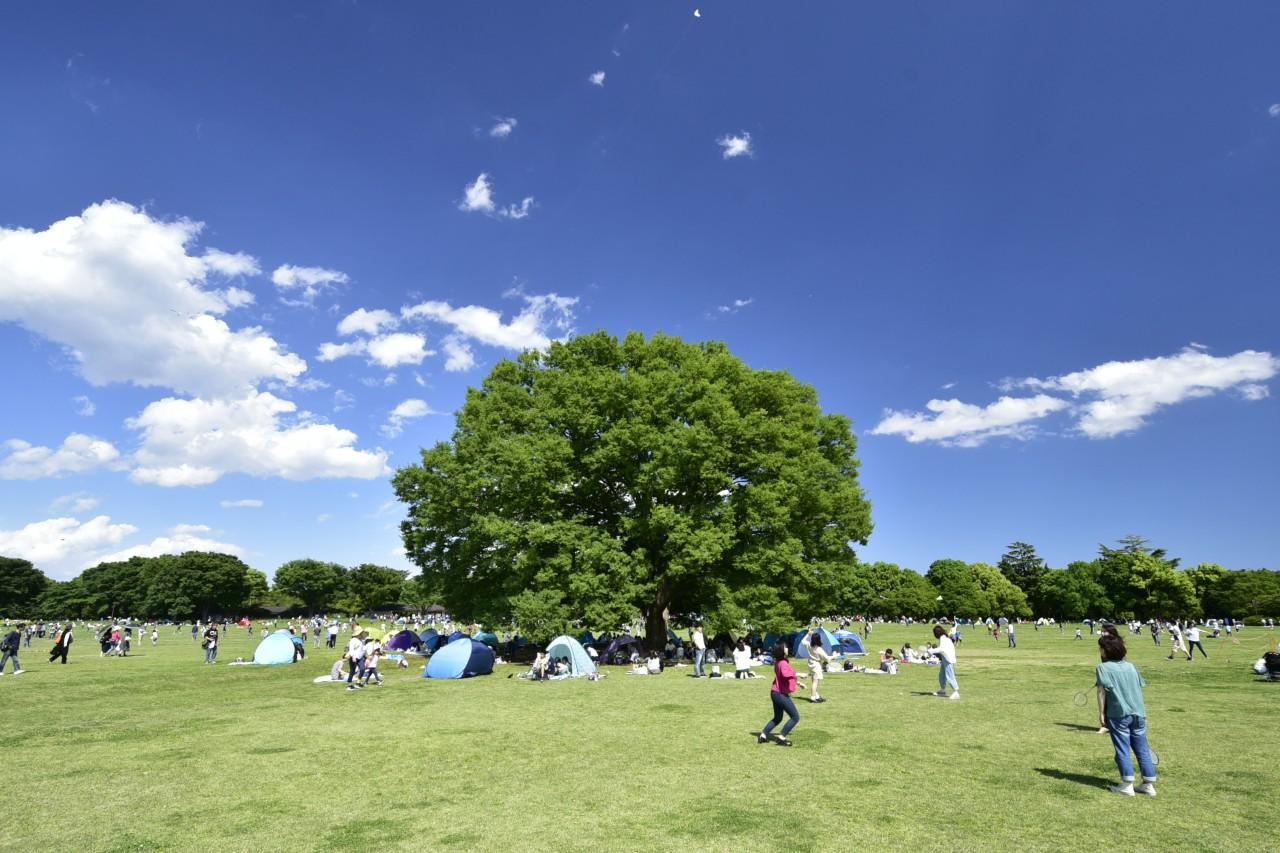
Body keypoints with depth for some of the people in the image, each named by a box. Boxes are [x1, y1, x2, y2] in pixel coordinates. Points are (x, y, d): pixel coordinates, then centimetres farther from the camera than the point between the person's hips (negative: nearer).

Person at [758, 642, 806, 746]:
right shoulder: (783, 663, -19)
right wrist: (798, 675, -29)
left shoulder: (778, 662, 11)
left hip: (776, 693, 10)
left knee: (777, 718, 21)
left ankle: (763, 736, 19)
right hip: (781, 694, -10)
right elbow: (785, 674, -41)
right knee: (795, 717, -2)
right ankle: (782, 738, -2)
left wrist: (798, 683, 28)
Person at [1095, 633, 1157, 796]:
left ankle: (1127, 785, 4)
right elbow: (1139, 688, 14)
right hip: (1139, 713, 5)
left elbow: (1101, 691, -10)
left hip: (1118, 715, -5)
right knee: (1142, 749, 11)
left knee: (1122, 750, 3)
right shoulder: (1130, 666, 10)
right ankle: (1149, 784, 17)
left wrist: (1102, 713, -4)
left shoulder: (1103, 668, -5)